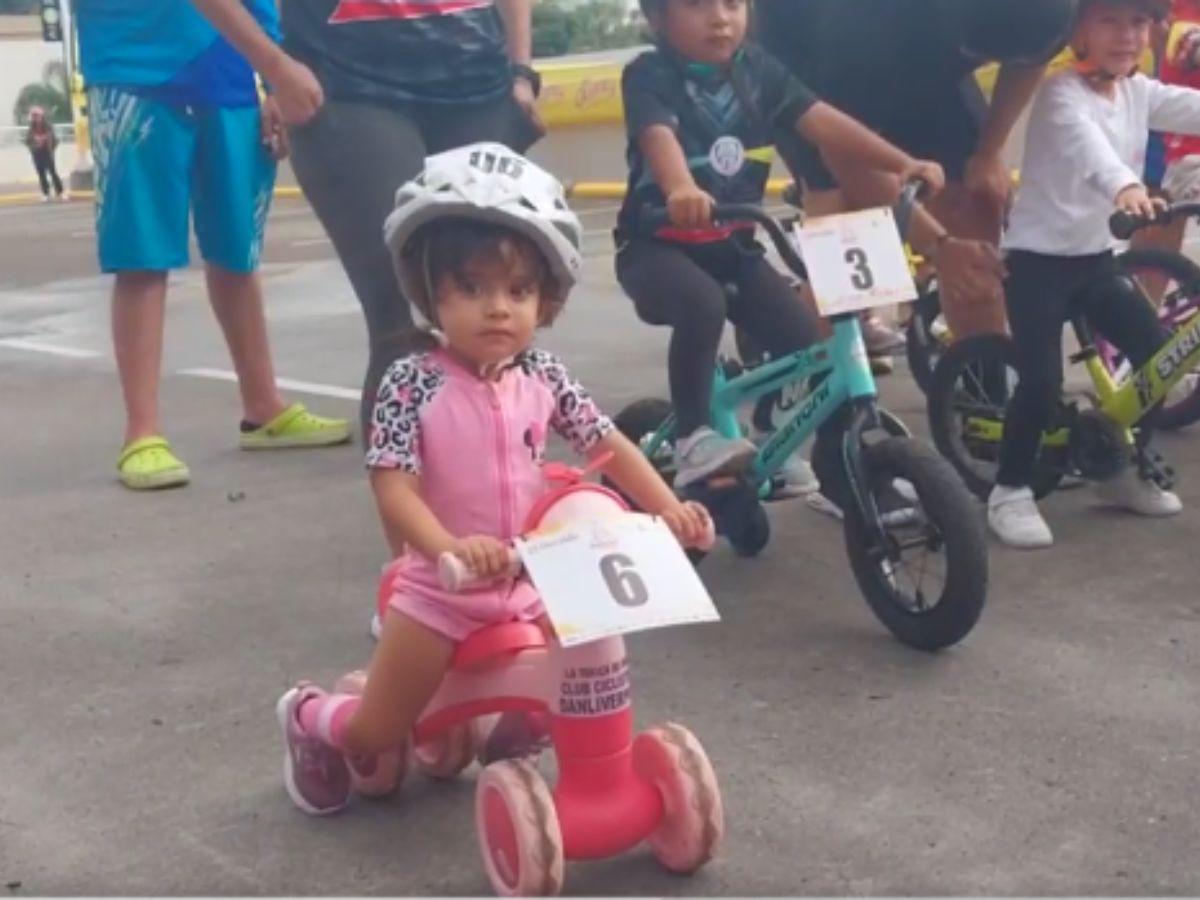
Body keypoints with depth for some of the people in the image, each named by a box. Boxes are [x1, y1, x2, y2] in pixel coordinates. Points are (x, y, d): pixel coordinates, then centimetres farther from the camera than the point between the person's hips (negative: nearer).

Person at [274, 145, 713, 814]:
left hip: (532, 585, 4)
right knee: (379, 734, 8)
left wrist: (667, 507, -12)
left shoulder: (543, 376, -4)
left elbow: (609, 446, 1)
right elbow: (393, 488, -24)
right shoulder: (412, 384, -18)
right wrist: (449, 547, -40)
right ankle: (311, 716, 41)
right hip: (442, 591, -4)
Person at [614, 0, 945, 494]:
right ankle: (692, 439, -19)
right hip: (657, 242, -5)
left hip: (732, 244, 5)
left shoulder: (758, 70, 0)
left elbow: (822, 121, -9)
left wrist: (902, 163, -22)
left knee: (804, 335, -8)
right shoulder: (648, 75, -14)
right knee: (704, 305, -36)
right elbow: (658, 135, -34)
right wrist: (681, 189, -57)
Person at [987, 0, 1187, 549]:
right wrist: (1124, 184, -59)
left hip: (1094, 256, 8)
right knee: (1042, 381, -15)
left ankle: (1123, 470, 23)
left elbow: (1190, 109, -8)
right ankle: (1010, 492, 2)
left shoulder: (1140, 93, 5)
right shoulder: (1062, 93, -19)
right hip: (1038, 258, -7)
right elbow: (1085, 139, -39)